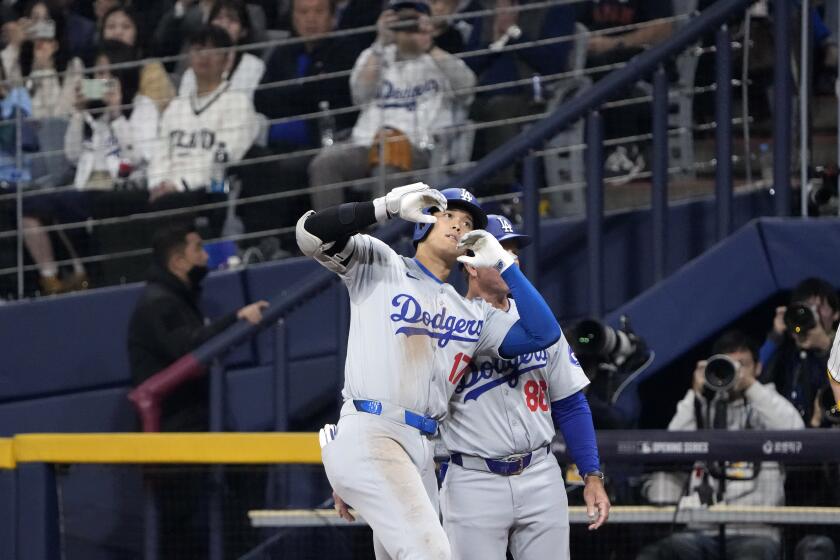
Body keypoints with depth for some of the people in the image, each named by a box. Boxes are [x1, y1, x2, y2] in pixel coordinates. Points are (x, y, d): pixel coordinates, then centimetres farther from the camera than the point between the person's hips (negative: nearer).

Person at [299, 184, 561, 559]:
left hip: (421, 453, 8)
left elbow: (544, 334, 9)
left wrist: (503, 263, 10)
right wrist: (388, 207, -13)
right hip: (368, 439, -8)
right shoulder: (378, 265, 8)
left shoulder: (473, 314, 21)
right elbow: (310, 233, -7)